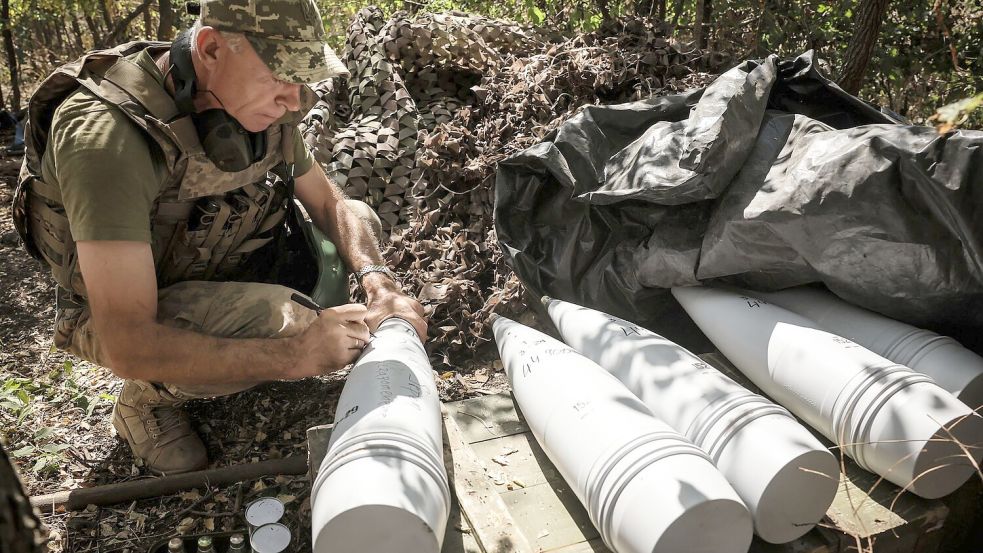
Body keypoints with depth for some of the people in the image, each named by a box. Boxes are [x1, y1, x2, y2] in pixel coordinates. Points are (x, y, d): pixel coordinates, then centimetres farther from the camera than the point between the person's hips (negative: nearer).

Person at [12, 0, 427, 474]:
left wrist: (379, 280, -22)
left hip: (218, 271, 7)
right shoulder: (106, 135, -35)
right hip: (127, 319, -7)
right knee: (287, 324, -34)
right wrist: (294, 356, -38)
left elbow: (331, 205, -3)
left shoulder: (254, 103, -14)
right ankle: (150, 397, -2)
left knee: (357, 225, 2)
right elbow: (127, 346, -38)